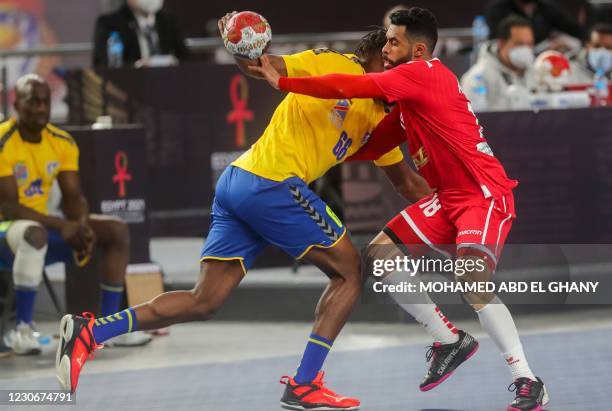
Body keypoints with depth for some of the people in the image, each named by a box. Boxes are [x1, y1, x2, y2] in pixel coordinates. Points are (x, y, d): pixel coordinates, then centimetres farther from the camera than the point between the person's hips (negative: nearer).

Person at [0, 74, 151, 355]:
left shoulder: (62, 143, 1)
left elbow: (73, 197, 2)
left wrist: (82, 226, -21)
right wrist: (61, 226, -30)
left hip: (43, 225, 7)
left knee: (116, 231, -3)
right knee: (34, 233, -42)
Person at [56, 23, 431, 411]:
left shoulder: (377, 118, 21)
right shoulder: (335, 66, -2)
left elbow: (408, 183, 26)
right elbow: (262, 65, -9)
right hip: (273, 185, -8)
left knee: (204, 302, 5)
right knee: (348, 271, 3)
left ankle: (89, 332, -1)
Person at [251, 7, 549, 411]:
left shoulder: (424, 73, -15)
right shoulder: (410, 97, 13)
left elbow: (350, 87, -20)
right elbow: (375, 144, 17)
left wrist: (281, 81, -13)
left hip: (486, 195, -10)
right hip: (449, 197, 10)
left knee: (473, 283, -26)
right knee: (380, 255, 4)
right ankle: (451, 342, 13)